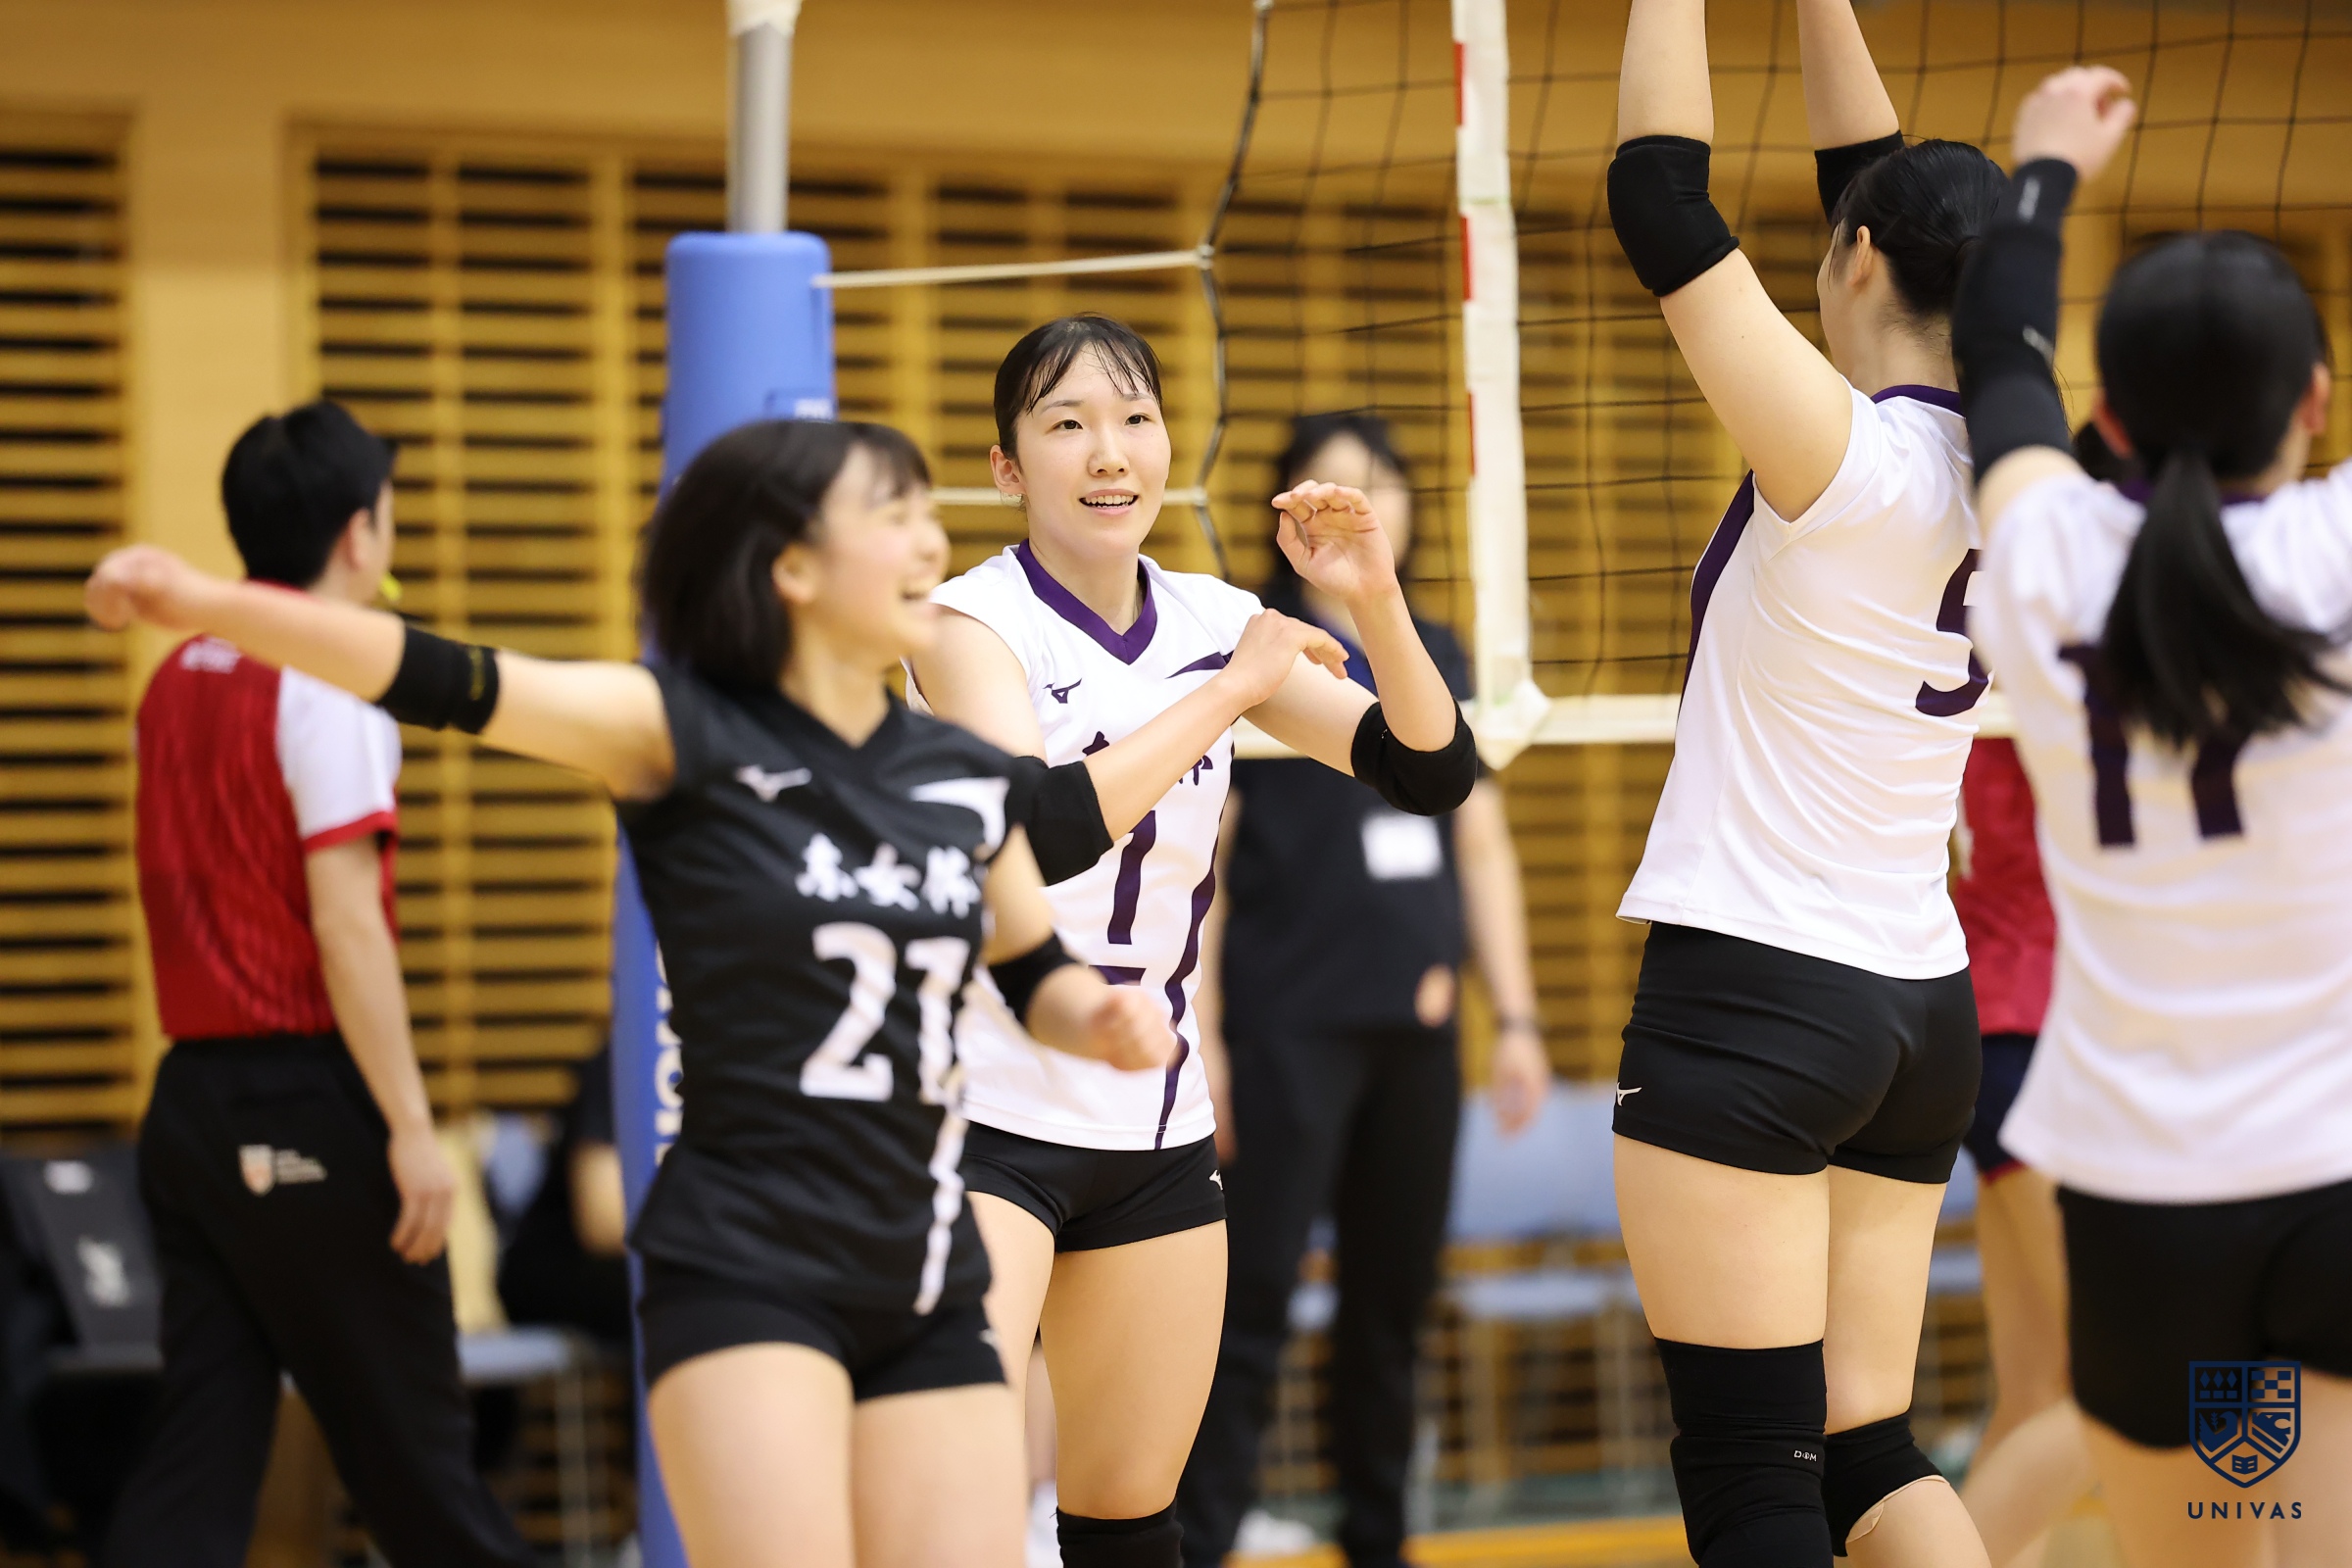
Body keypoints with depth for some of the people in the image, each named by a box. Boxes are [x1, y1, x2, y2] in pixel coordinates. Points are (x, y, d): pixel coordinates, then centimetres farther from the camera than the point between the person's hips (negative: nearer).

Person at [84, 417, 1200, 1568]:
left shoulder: (970, 780, 7)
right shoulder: (687, 734, -8)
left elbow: (1034, 973, 23)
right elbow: (453, 684, -21)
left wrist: (1102, 1019, -1)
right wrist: (207, 605, -33)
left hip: (928, 1292, 5)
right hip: (742, 1270, -5)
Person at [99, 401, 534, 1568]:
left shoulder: (179, 677, 12)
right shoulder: (330, 674, -12)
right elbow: (343, 919, -17)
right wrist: (410, 1123, -16)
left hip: (191, 1090, 7)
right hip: (307, 1100, -7)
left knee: (197, 1450, 5)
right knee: (410, 1450, 4)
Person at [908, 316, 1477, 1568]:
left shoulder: (1213, 622, 5)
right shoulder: (975, 622, -9)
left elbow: (1431, 775, 0)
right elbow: (1043, 830, -26)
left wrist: (1374, 600, -16)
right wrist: (1235, 686, -19)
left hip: (1157, 1131, 6)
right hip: (986, 1121, -5)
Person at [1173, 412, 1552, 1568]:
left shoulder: (1438, 660, 13)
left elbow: (1481, 844, 17)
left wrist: (1514, 1015, 11)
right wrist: (1198, 1035, -12)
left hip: (1416, 1029, 5)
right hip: (1288, 1028, -5)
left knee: (1394, 1301, 11)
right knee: (1251, 1302, -9)